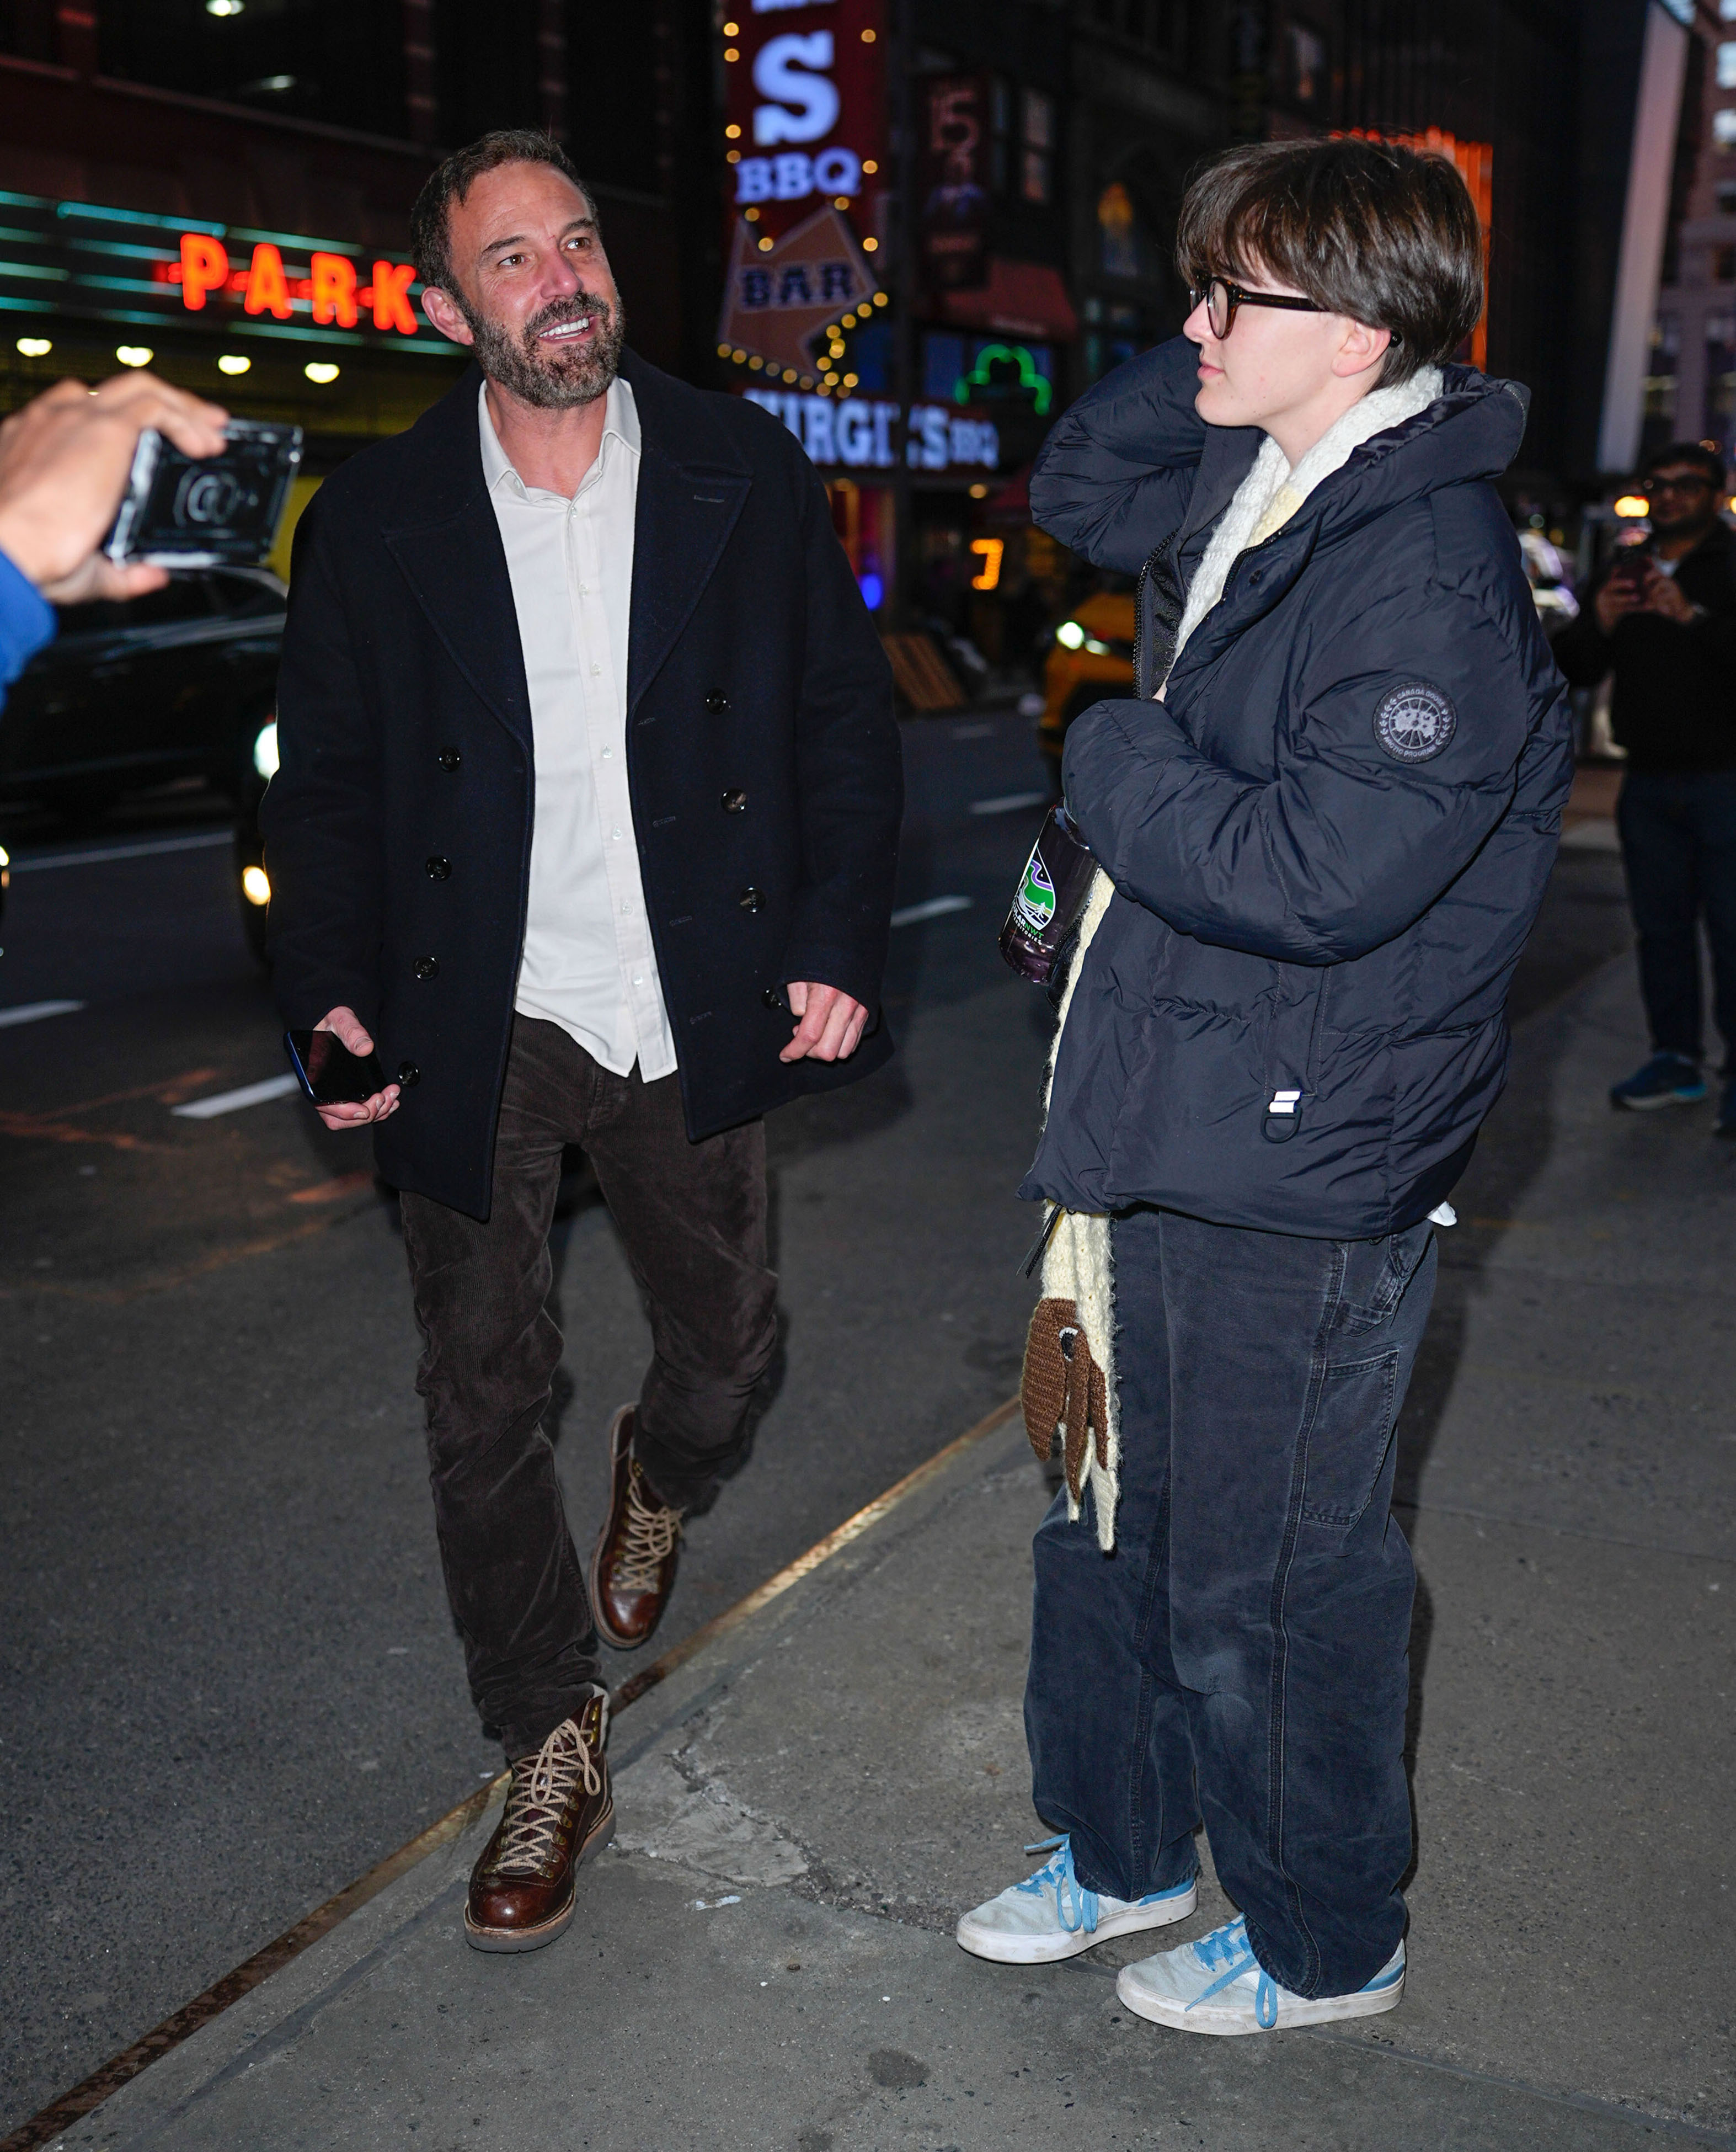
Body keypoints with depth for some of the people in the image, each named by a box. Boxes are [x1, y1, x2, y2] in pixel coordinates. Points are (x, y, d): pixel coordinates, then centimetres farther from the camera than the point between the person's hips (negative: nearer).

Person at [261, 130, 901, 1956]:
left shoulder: (746, 475, 1)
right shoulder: (375, 518, -1)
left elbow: (845, 718, 4)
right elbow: (326, 779, 4)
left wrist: (839, 944, -5)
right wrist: (331, 994, -8)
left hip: (690, 1013, 1)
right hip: (478, 1029, 0)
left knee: (728, 1343, 15)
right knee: (483, 1399, 5)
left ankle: (657, 1480, 53)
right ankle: (552, 1751, 24)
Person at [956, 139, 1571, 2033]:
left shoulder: (1428, 567, -21)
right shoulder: (1244, 500, 7)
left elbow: (1321, 871, -29)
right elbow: (1074, 492, 25)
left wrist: (1109, 762, -13)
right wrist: (1215, 362, 7)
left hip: (1301, 1184, -9)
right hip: (1160, 1145, 9)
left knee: (1267, 1591, 8)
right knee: (1108, 1533, 21)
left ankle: (1323, 1944, 33)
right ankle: (1120, 1852, 44)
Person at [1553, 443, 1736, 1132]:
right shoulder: (1625, 571, 13)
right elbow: (1576, 670, 11)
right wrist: (1597, 623, -9)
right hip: (1649, 783, 5)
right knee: (1661, 927, 9)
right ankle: (1677, 1060, 18)